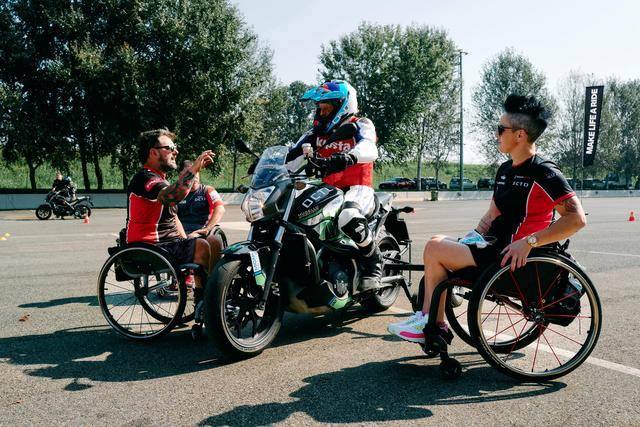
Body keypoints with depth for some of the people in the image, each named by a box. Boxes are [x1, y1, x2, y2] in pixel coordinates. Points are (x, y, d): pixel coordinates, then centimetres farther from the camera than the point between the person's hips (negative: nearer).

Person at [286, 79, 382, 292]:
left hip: (357, 188, -6)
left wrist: (348, 157, -45)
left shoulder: (360, 125, 0)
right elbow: (292, 157, 8)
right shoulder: (317, 131, 17)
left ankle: (373, 264, -16)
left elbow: (369, 149, -23)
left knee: (348, 217, -39)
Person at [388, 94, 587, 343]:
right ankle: (428, 320, 2)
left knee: (434, 249, -14)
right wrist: (470, 238, 4)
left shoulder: (544, 173, -14)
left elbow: (577, 218, -22)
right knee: (437, 242, 2)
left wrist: (529, 242, -27)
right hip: (495, 243, 9)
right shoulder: (505, 169, 14)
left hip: (515, 255, -9)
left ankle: (434, 325, 2)